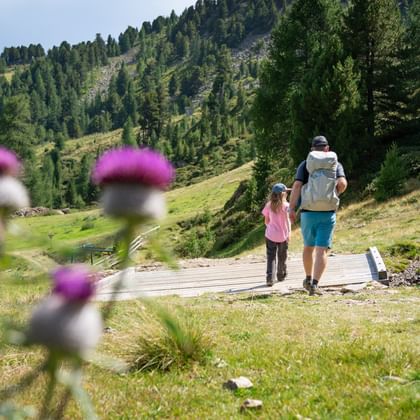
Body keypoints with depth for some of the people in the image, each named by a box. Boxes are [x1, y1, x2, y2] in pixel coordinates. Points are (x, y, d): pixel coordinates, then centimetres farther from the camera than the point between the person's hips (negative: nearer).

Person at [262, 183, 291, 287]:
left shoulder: (269, 205, 0)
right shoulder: (285, 206, -7)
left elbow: (266, 221, 6)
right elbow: (287, 220, -13)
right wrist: (288, 233, -13)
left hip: (271, 235, 1)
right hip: (283, 235, -1)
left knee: (271, 256, -1)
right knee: (282, 257, 17)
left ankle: (270, 277, -17)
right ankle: (281, 275, 32)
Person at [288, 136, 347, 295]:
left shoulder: (305, 165, 4)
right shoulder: (336, 164, 6)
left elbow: (296, 186, -8)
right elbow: (343, 183, -11)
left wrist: (291, 208, -6)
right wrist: (335, 194, 9)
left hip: (308, 212, 1)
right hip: (328, 213, -1)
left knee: (308, 246, 20)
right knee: (321, 250, -4)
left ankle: (308, 279, 34)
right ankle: (315, 284, -17)